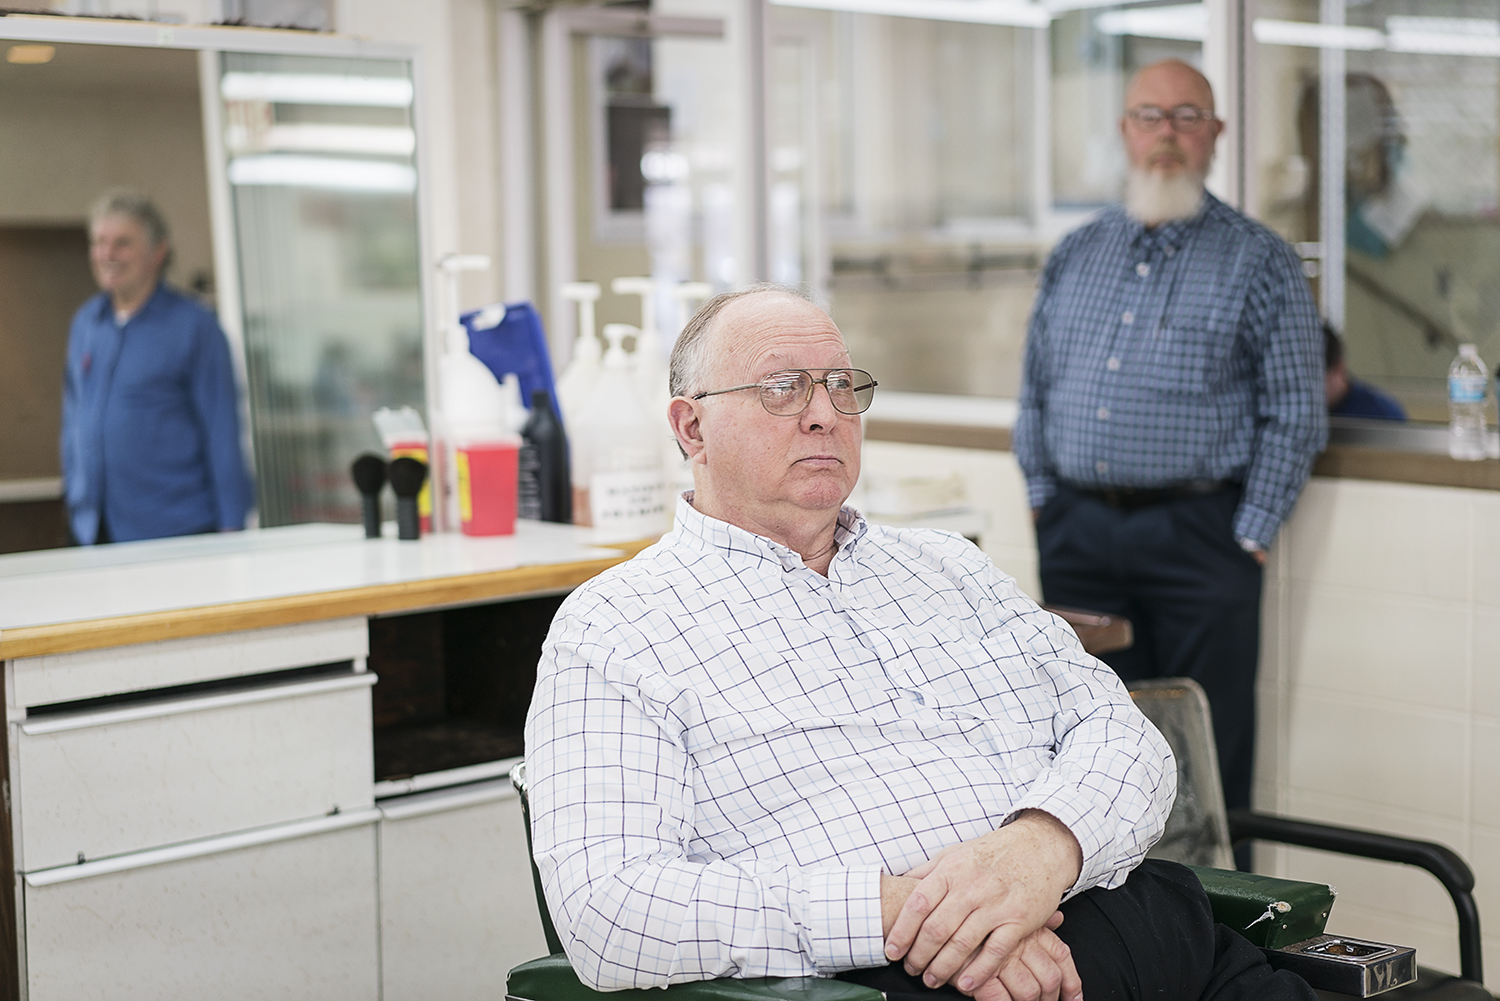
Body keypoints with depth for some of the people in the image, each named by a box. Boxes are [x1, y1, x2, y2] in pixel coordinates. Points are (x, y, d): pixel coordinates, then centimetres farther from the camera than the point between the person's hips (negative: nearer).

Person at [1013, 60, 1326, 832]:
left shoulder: (1258, 261, 2)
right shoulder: (1074, 256, 15)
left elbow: (1295, 413, -2)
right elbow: (1035, 391, 18)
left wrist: (1250, 537, -8)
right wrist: (1046, 504, 8)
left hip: (1199, 537, -4)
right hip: (1079, 533, 4)